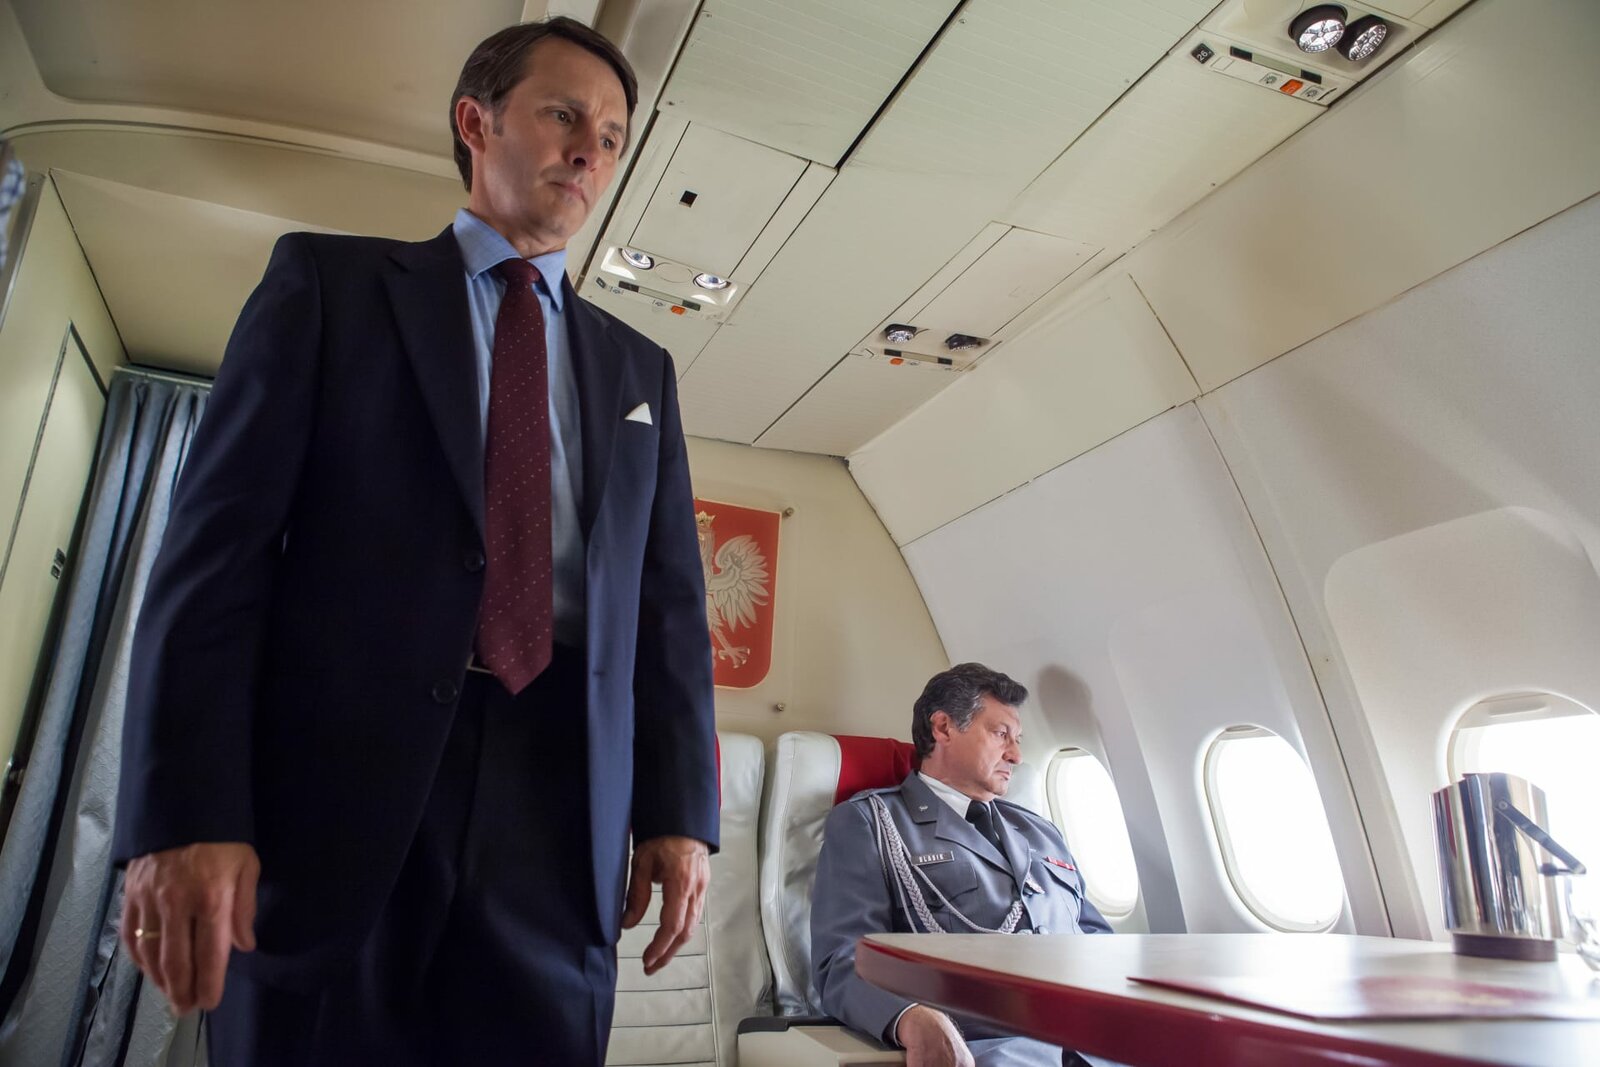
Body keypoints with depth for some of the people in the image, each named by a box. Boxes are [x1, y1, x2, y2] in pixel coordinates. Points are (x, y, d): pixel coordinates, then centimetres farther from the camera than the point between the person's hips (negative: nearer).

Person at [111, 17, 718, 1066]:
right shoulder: (330, 281, 8)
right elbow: (220, 538, -1)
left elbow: (671, 599, 10)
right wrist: (186, 811, -10)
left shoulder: (640, 368, 16)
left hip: (560, 811, 3)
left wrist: (679, 813, 2)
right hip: (339, 785, -2)